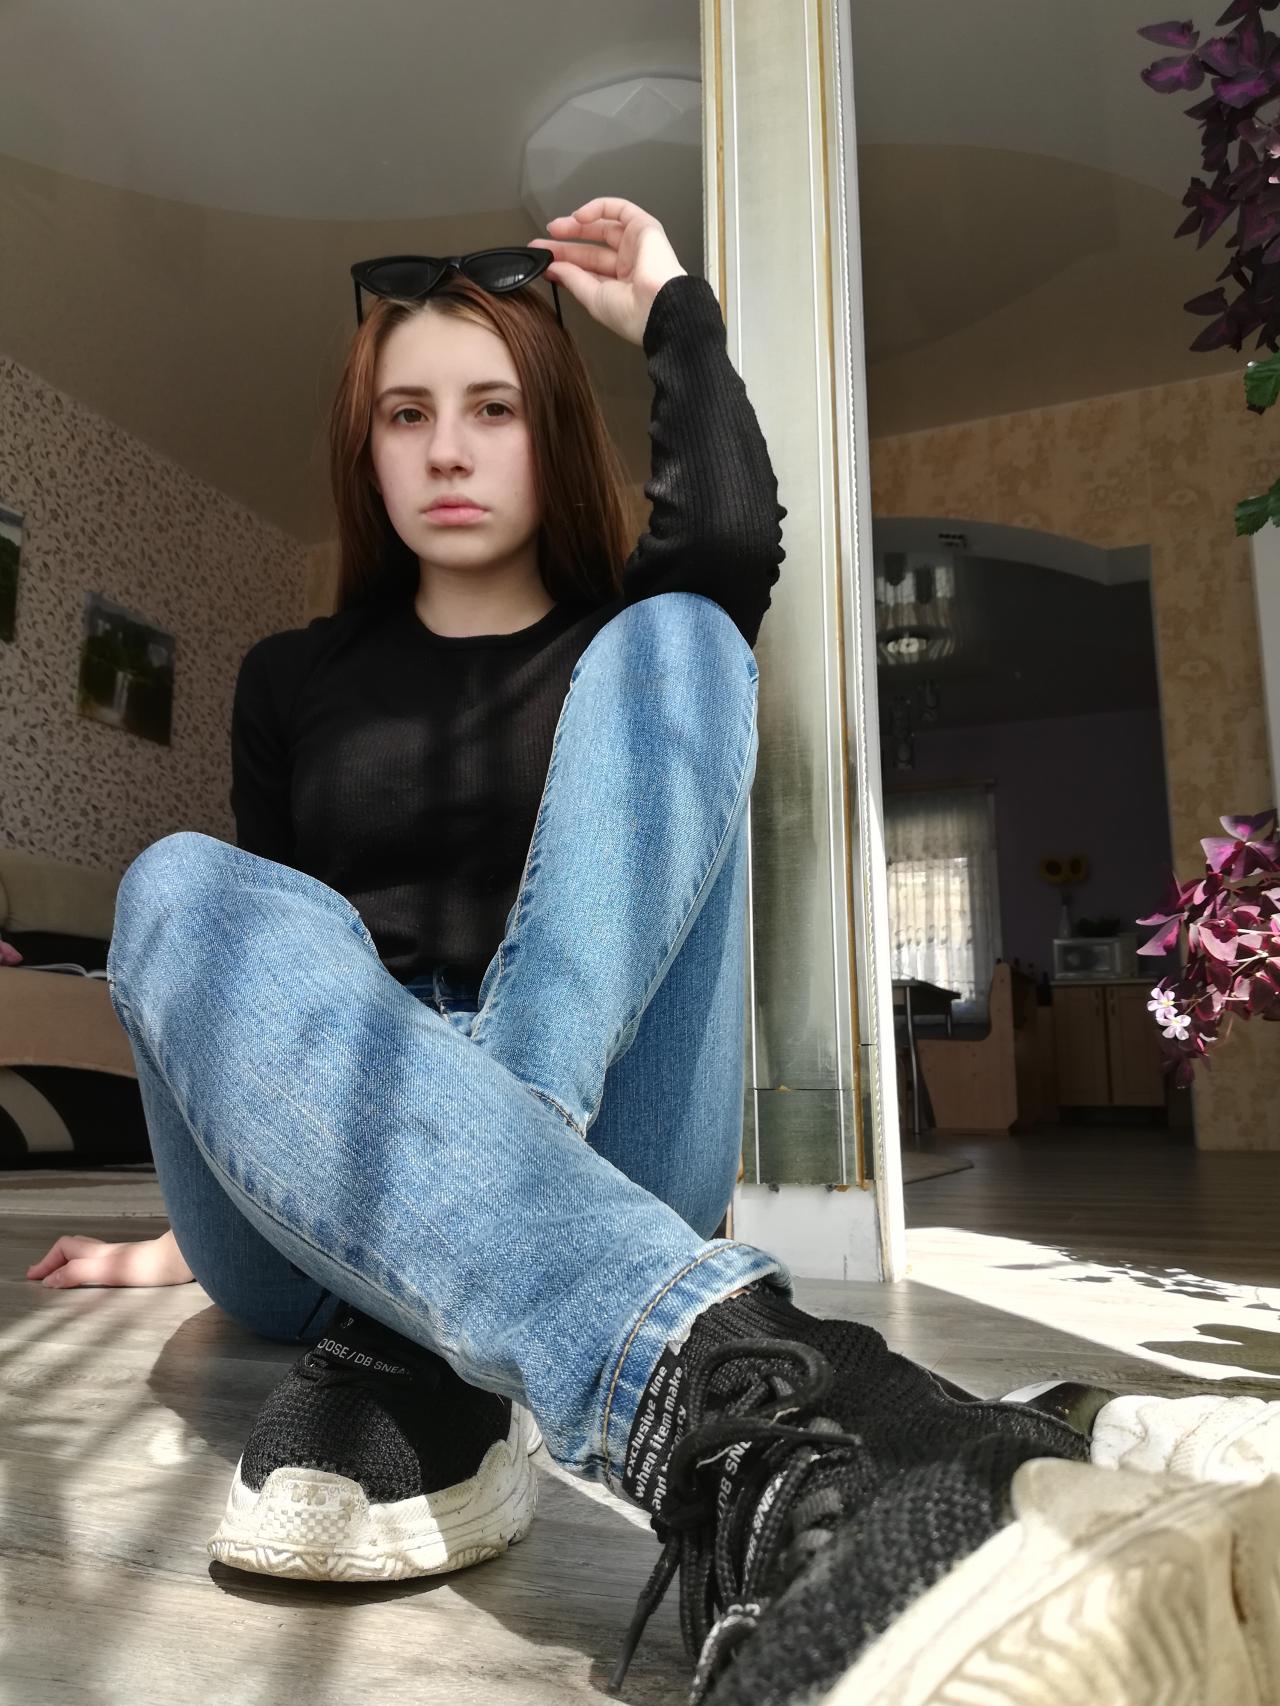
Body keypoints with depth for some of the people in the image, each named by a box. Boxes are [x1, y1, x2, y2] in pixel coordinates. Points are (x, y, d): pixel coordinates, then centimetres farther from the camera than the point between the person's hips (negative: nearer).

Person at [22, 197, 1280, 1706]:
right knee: (189, 891, -28)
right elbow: (256, 953, 20)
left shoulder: (621, 644, 13)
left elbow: (730, 529, -10)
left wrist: (669, 305, 7)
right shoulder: (292, 680, 18)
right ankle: (738, 1403, -54)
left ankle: (418, 1364, -33)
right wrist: (214, 1218, 16)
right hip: (331, 1213, 2)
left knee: (675, 641, -18)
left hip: (596, 1173, -1)